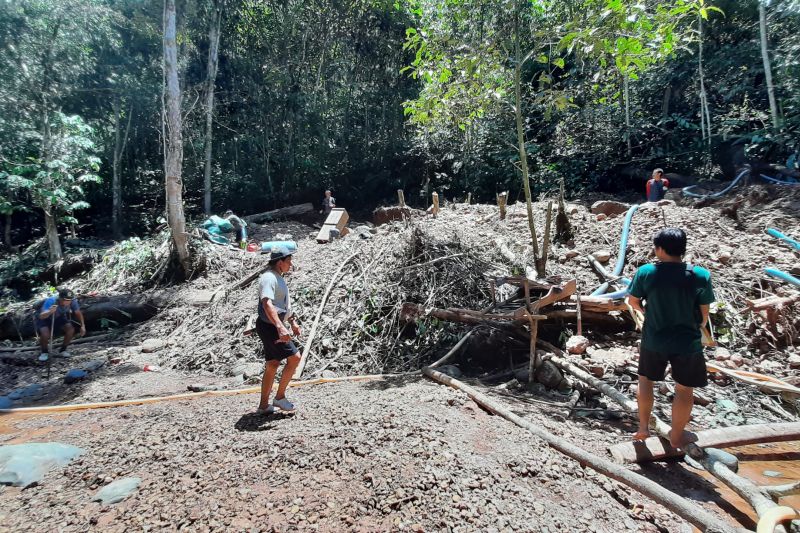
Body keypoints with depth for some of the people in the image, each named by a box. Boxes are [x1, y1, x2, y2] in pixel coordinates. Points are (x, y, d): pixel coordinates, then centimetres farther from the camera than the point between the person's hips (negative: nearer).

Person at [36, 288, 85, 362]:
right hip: (44, 319, -3)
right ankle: (44, 352, 2)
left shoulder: (72, 301, -27)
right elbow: (41, 316, -49)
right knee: (45, 334, -29)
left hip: (58, 318, 4)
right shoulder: (51, 301, -38)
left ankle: (62, 350, 2)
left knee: (71, 329, -20)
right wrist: (50, 312, -70)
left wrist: (83, 326, -15)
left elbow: (78, 313, -10)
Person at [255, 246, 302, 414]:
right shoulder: (269, 278, -17)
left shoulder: (279, 278, 17)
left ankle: (264, 405, 22)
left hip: (272, 327, 10)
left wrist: (293, 322, 31)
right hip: (269, 326, -10)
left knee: (272, 365, 13)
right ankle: (280, 397, 5)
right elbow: (267, 304, -32)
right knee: (294, 358, -7)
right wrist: (280, 327, -41)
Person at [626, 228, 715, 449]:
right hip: (687, 342, 0)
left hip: (653, 340, 1)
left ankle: (643, 428, 29)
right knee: (684, 389, 17)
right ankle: (676, 436, 33)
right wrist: (697, 330, 15)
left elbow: (633, 301, -1)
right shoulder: (700, 275, -14)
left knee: (645, 380, 22)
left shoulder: (645, 272, -15)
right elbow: (704, 314, -5)